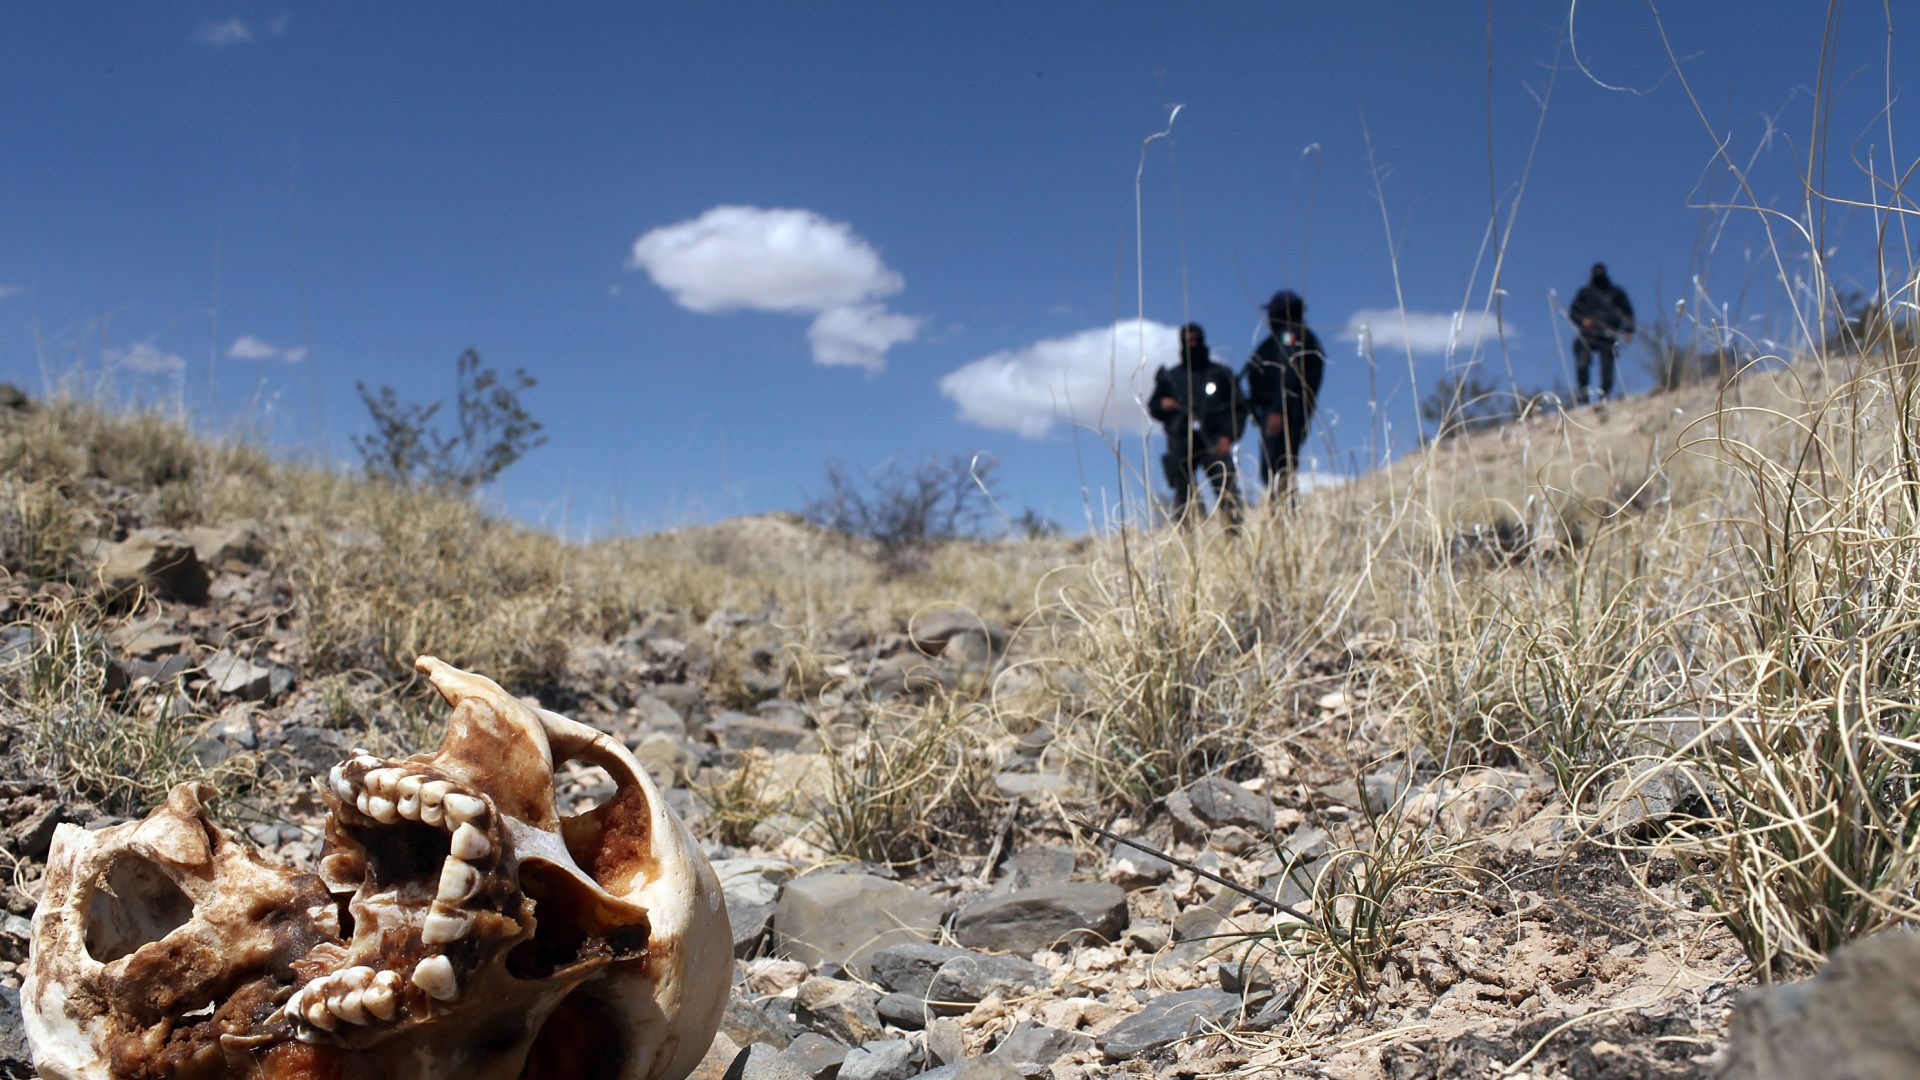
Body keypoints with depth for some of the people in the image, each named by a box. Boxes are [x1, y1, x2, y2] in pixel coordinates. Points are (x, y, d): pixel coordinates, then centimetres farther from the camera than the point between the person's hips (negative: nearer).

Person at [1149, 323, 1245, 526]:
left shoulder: (1221, 374, 17)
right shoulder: (1169, 377, 21)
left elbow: (1238, 408, 11)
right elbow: (1152, 408, 22)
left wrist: (1229, 435, -5)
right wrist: (1162, 405, -3)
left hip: (1214, 441, -1)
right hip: (1181, 442, 2)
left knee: (1227, 489, -16)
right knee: (1183, 495, -5)